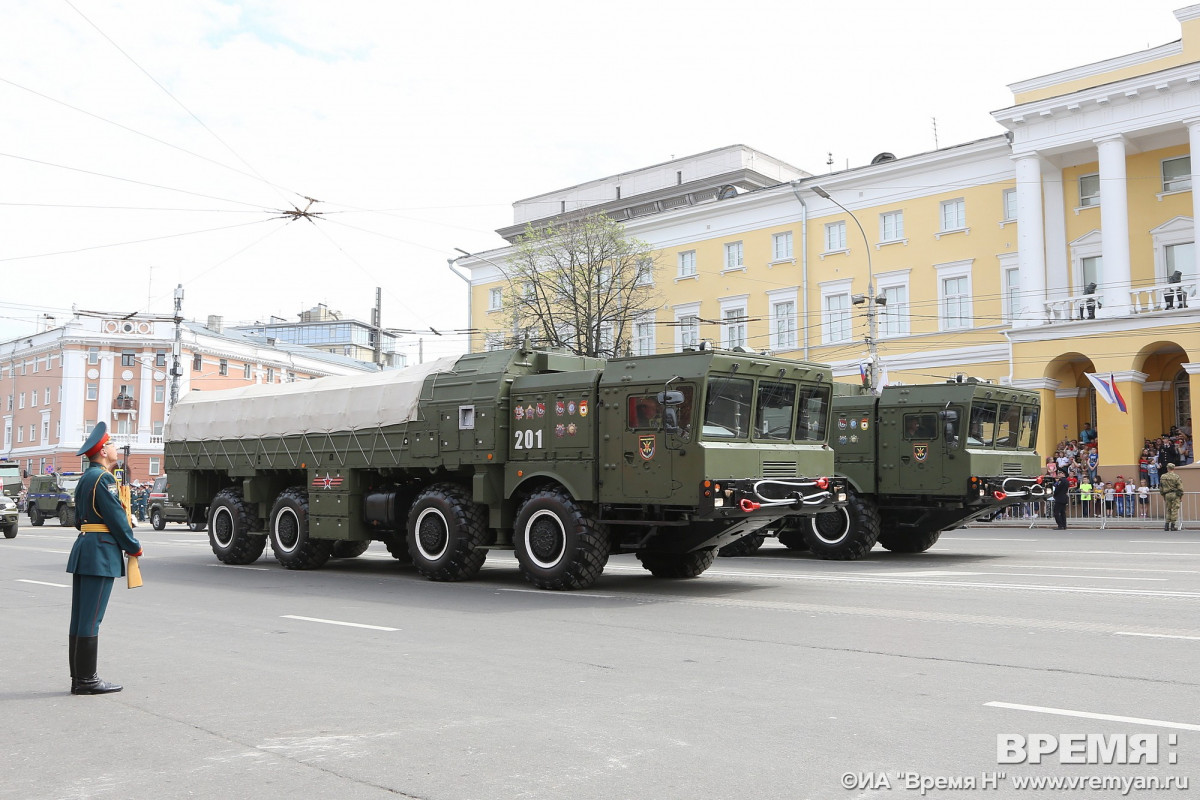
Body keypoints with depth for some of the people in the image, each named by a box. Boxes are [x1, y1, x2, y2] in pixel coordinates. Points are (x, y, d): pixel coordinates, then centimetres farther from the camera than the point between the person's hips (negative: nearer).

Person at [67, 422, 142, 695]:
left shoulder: (85, 478, 18)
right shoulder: (103, 478, -13)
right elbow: (116, 517, -15)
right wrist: (134, 547, -4)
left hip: (83, 548, 10)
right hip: (101, 553, -10)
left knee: (80, 618, 11)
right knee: (90, 619, -6)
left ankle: (78, 678, 16)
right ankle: (86, 680, -2)